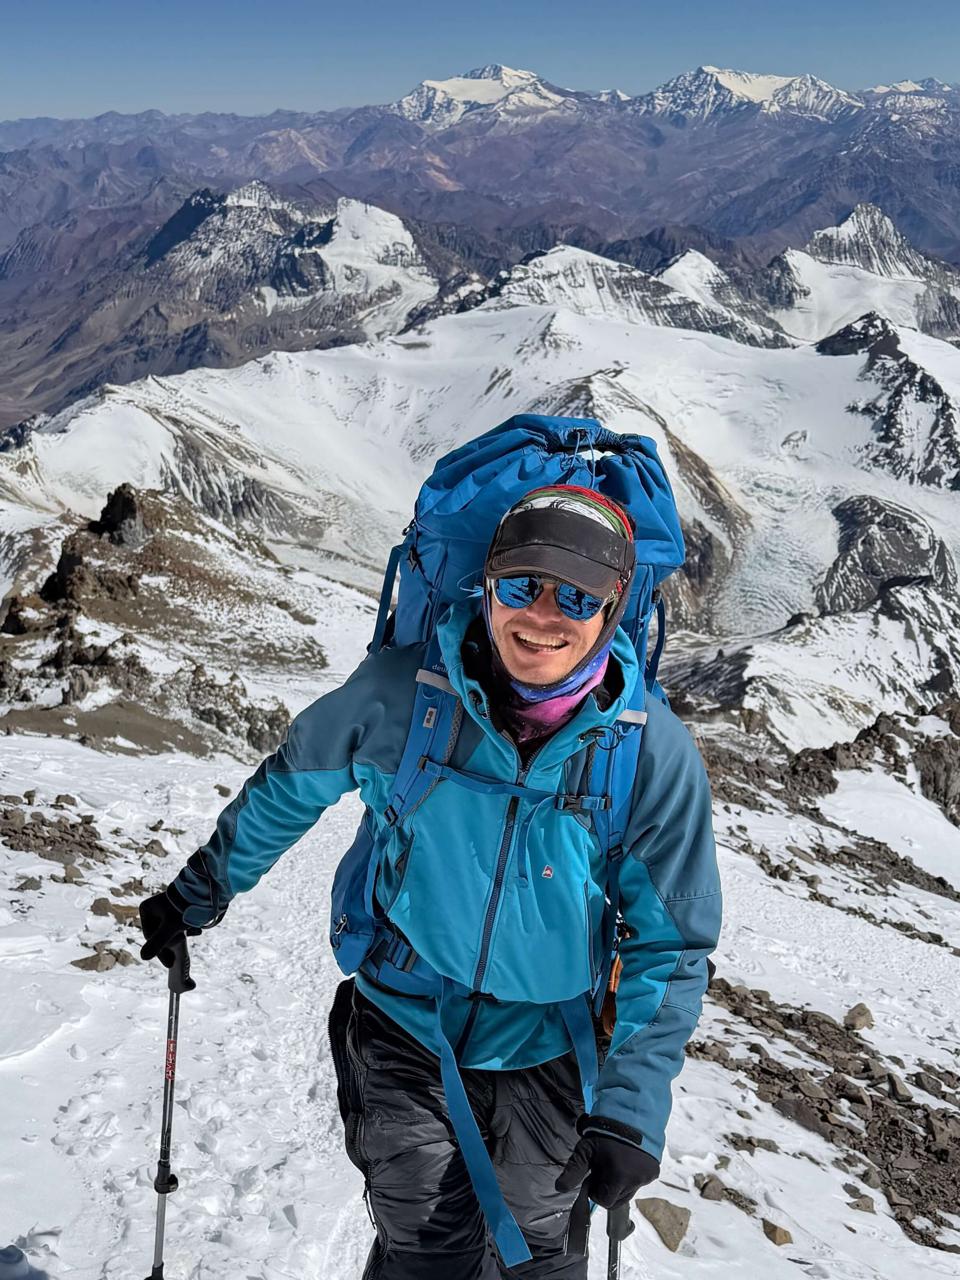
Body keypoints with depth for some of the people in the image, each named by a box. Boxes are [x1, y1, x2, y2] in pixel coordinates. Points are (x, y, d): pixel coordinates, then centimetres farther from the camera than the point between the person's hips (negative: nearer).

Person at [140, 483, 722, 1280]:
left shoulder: (657, 753, -20)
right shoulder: (399, 691, -19)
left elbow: (670, 948, -12)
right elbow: (292, 786, 0)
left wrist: (631, 1112, -18)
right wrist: (201, 891, 12)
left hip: (550, 1050, 1)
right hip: (404, 1029, -1)